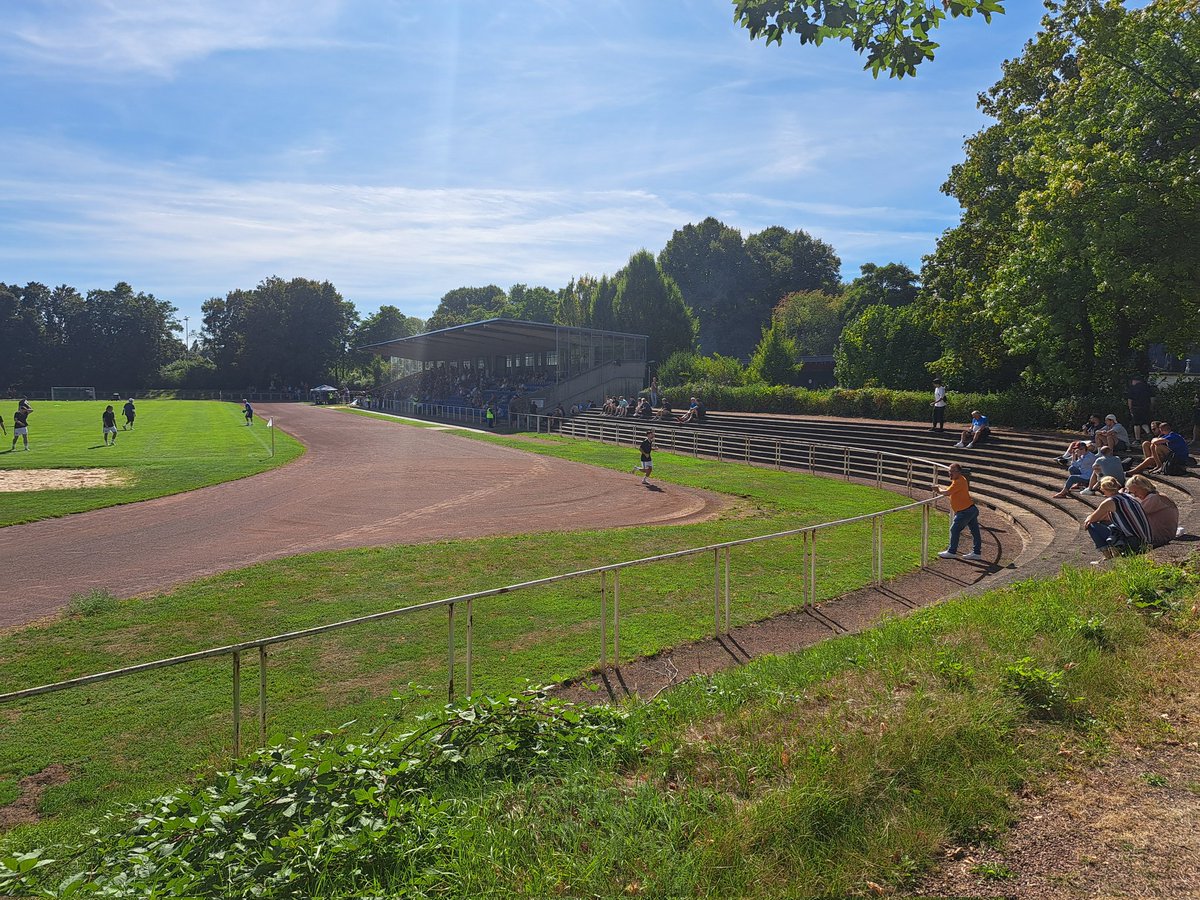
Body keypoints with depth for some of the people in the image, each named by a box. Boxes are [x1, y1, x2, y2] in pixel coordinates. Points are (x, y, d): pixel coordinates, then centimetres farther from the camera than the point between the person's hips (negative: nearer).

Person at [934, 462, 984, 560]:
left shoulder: (959, 482, -19)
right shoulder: (960, 479, 14)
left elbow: (947, 492, -23)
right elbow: (951, 491, 20)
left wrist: (939, 489, -4)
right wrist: (940, 488, 7)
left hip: (965, 511, -10)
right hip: (971, 509, 10)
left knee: (954, 530, 0)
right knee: (975, 531, 11)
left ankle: (951, 552, 9)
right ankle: (977, 553, 17)